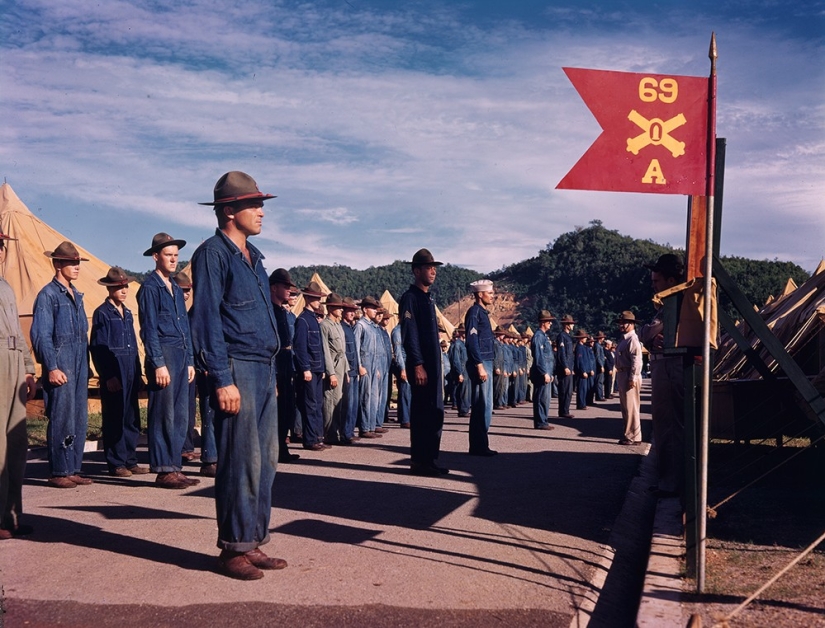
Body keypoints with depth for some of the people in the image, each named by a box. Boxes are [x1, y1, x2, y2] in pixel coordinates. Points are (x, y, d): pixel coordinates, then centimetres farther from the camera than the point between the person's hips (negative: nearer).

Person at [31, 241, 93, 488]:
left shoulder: (76, 295, 17)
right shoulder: (48, 295, -6)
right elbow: (40, 335, -11)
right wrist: (51, 367, -17)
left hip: (79, 366, 8)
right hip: (60, 367, -8)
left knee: (79, 420, 8)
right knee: (61, 420, -5)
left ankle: (73, 470, 15)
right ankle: (58, 473, 2)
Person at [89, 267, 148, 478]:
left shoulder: (127, 313, 16)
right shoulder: (102, 313, -5)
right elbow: (98, 348, -9)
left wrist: (138, 373, 14)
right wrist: (108, 377, -15)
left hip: (131, 374, 7)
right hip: (114, 377, -7)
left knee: (132, 419, 9)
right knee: (115, 420, -2)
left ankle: (130, 461, 16)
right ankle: (116, 464, 5)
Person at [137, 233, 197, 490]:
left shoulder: (176, 289, 18)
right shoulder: (150, 288, -5)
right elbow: (149, 329, -10)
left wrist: (190, 361, 16)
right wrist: (159, 364, -15)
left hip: (181, 356, 8)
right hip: (163, 355, -8)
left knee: (180, 416, 9)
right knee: (163, 416, -4)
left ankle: (174, 467, 15)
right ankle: (163, 471, 1)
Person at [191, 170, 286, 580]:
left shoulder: (253, 256, 18)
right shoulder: (213, 254, -8)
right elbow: (207, 321, -13)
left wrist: (272, 372, 17)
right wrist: (222, 380, -18)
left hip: (265, 370, 9)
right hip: (237, 369, -9)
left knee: (265, 460, 10)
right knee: (242, 462, -5)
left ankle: (254, 543, 20)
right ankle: (233, 549, 6)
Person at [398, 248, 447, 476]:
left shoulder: (428, 298, 19)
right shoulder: (410, 297, -9)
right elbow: (409, 335, -16)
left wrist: (437, 366, 19)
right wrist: (418, 365, -20)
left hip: (433, 365, 9)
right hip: (422, 366, -9)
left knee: (435, 413, 11)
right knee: (421, 413, -4)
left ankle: (430, 459, 19)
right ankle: (419, 462, 2)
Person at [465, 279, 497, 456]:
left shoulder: (483, 312, 18)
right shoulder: (474, 312, -11)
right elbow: (472, 341, -18)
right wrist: (480, 366, -21)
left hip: (486, 363, 10)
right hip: (481, 364, -10)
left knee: (480, 406, 11)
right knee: (484, 405, -8)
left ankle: (478, 445, 16)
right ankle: (479, 446, -3)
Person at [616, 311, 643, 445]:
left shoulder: (632, 339, -13)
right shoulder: (624, 339, 17)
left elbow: (637, 360, -21)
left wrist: (633, 378, -23)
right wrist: (620, 376, 16)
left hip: (629, 376, -11)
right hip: (622, 375, 11)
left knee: (631, 407, -6)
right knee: (625, 407, 15)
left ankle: (634, 437, -2)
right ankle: (629, 434, 23)